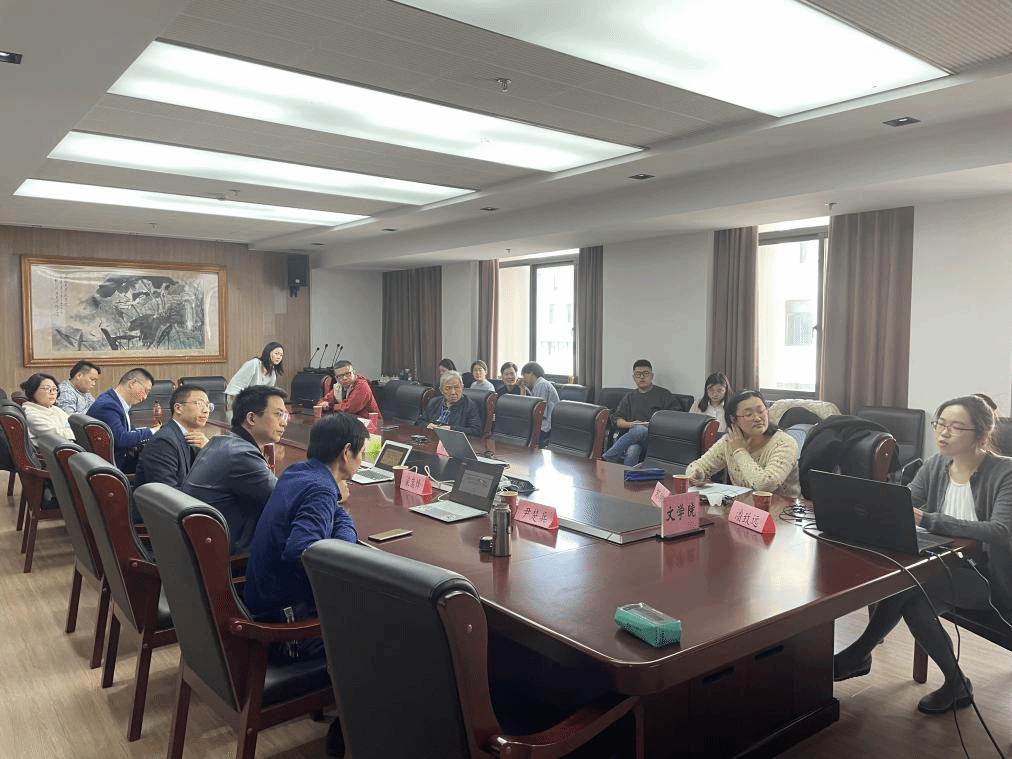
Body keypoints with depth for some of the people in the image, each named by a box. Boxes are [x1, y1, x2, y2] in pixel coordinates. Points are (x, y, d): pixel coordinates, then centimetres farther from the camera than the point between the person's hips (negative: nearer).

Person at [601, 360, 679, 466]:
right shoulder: (630, 397, 28)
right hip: (633, 434, 2)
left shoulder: (664, 394, 18)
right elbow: (616, 419, 20)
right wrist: (629, 424, -1)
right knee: (632, 450, -38)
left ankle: (607, 457, -44)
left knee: (640, 430, -39)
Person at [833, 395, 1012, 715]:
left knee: (906, 583, -26)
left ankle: (858, 654, -8)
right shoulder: (936, 465, 2)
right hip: (947, 570, 6)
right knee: (912, 602, -24)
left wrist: (929, 520, -40)